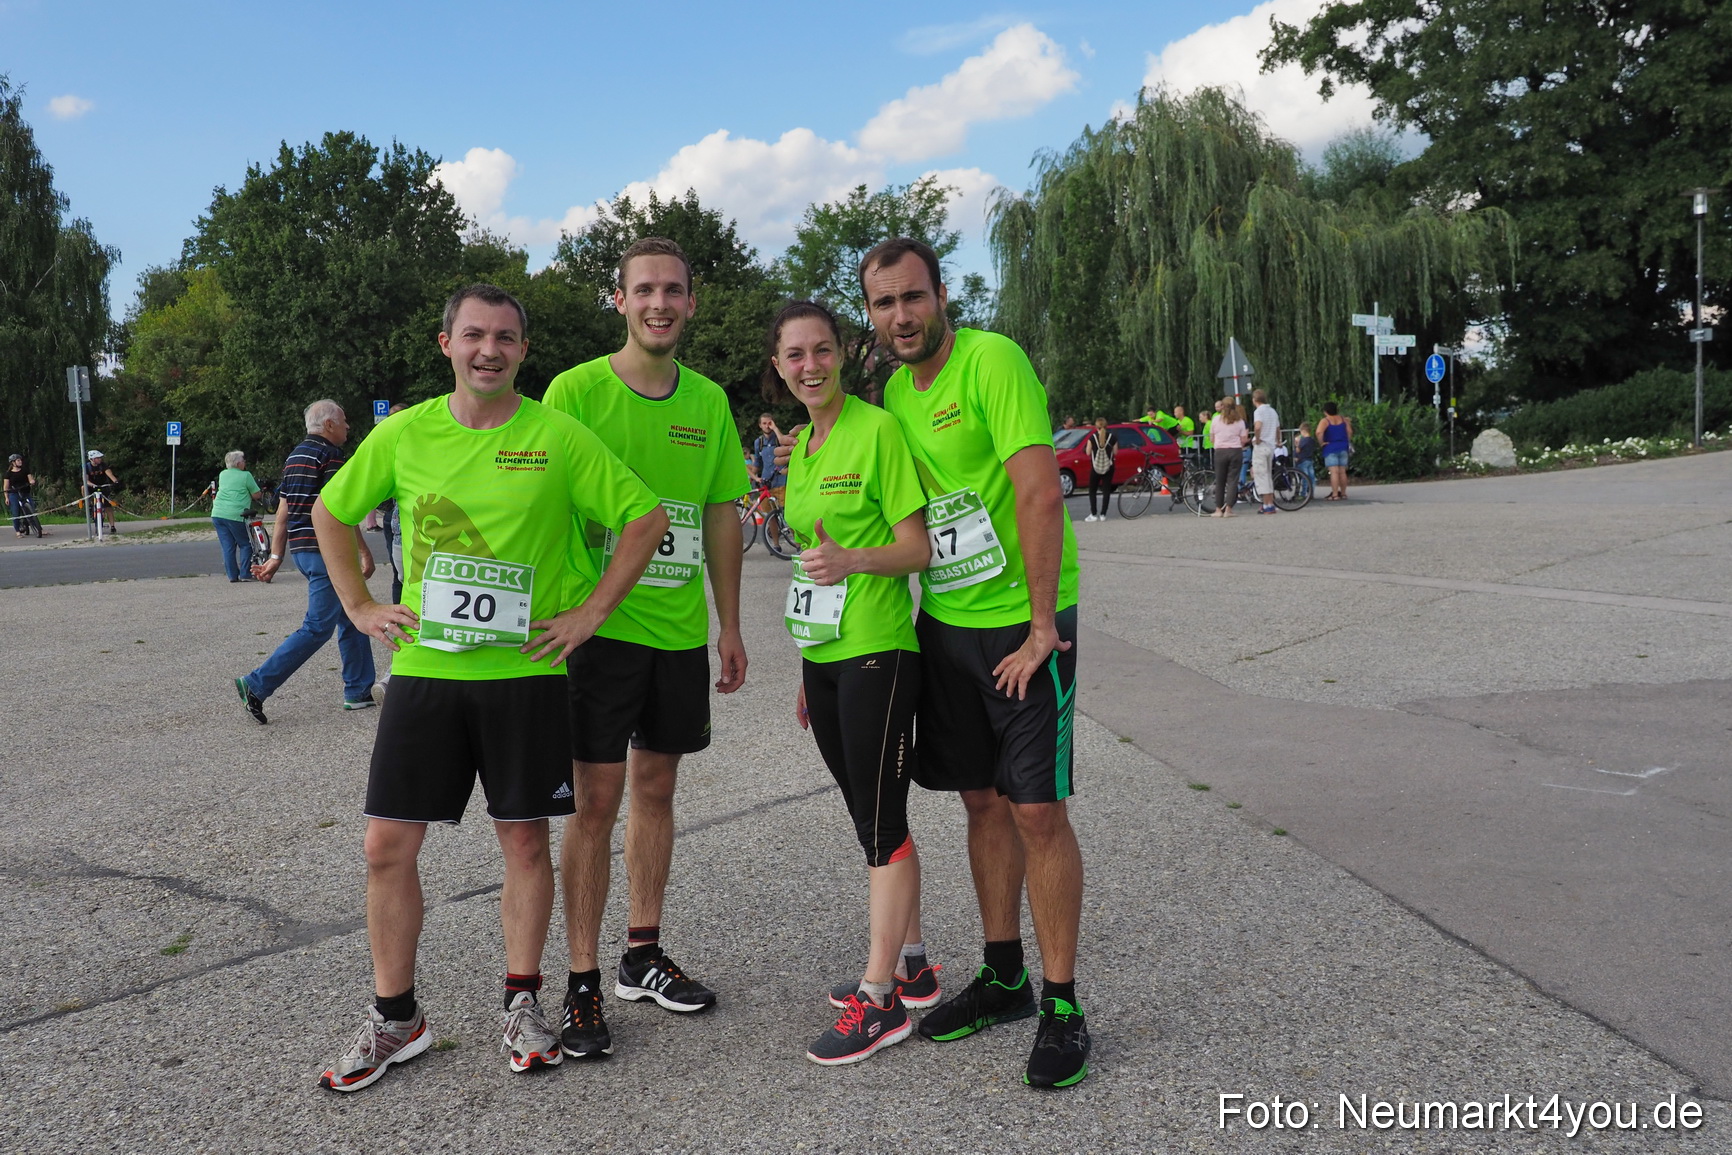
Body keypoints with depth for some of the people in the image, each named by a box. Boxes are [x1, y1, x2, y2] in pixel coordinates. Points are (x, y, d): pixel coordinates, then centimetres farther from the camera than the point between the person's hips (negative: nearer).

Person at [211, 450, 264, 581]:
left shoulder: (222, 475, 15)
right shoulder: (245, 476, -4)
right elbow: (257, 495, -2)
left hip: (217, 514, 6)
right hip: (235, 515, -5)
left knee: (227, 546, 7)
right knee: (245, 545, 6)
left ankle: (232, 575, 7)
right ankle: (245, 574, 0)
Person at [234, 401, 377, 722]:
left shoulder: (295, 457, 17)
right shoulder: (329, 455, -11)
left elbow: (282, 514, 15)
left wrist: (276, 557, 15)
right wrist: (365, 552, -13)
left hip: (302, 548, 10)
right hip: (325, 550, -10)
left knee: (352, 618, 15)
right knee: (318, 627, -7)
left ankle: (358, 692, 19)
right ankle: (257, 685, -6)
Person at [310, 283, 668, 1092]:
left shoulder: (558, 437, -5)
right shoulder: (403, 435, 3)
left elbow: (646, 517, -2)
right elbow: (330, 513, 17)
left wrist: (590, 611, -6)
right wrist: (359, 606, 8)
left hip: (524, 671, -2)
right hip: (423, 669, 2)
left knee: (524, 840, 7)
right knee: (389, 845, 4)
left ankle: (521, 1004, 25)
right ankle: (395, 1017, 22)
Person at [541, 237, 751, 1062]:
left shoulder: (709, 401, 8)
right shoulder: (575, 391, -6)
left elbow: (721, 515, 12)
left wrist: (730, 626, 11)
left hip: (680, 630, 5)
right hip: (601, 626, -5)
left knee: (656, 789, 13)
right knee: (596, 801, -1)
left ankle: (644, 954, 27)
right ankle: (583, 982, 10)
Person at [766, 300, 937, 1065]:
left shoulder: (877, 429, -9)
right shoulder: (801, 448, 14)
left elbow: (918, 548, -11)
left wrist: (851, 559, -30)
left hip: (878, 651, -8)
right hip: (824, 656, 8)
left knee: (881, 821, -3)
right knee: (871, 816, 14)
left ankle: (880, 998, 6)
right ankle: (911, 965, 27)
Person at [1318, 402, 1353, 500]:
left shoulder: (1325, 421, -9)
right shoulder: (1343, 419, 8)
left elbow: (1319, 432, -25)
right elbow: (1349, 431, 6)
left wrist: (1321, 442, -13)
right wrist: (1348, 442, 18)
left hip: (1331, 448, -5)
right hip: (1343, 448, 5)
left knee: (1334, 472, -9)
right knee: (1342, 472, 11)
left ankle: (1335, 495, -12)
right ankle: (1343, 494, 16)